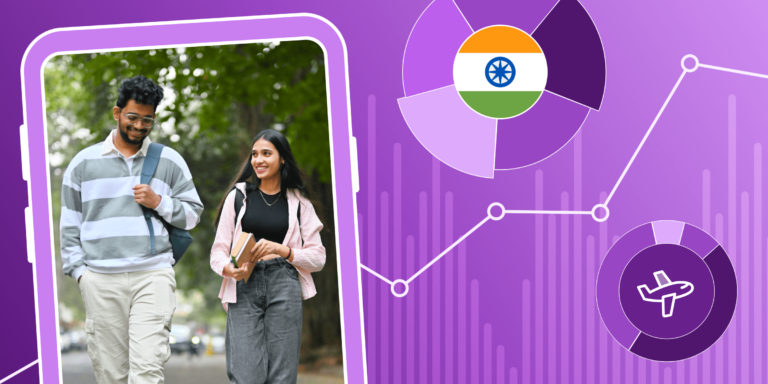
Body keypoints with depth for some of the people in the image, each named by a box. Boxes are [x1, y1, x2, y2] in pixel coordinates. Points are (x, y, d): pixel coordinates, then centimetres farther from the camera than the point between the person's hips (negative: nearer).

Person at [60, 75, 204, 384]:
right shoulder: (84, 162, 13)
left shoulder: (170, 162, 12)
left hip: (153, 277, -1)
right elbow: (70, 223, 15)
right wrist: (78, 270, 5)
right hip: (100, 282, 1)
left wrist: (159, 203, -3)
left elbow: (193, 214, 14)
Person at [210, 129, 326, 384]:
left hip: (284, 288, 0)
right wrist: (230, 269, -11)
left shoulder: (299, 203, 14)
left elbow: (318, 257, 10)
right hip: (244, 288, 0)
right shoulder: (238, 196, 15)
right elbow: (218, 251, 12)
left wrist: (281, 250, -7)